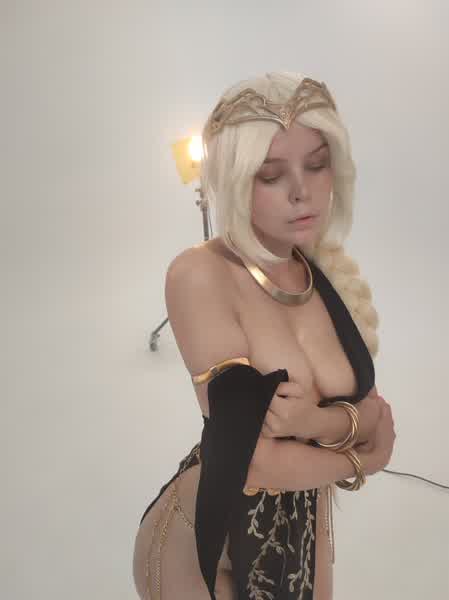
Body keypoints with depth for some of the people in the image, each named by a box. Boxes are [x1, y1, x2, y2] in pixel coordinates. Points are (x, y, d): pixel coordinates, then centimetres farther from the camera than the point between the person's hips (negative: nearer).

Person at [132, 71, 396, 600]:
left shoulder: (329, 273, -6)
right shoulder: (199, 274, -25)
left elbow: (375, 412, -4)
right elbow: (256, 461, -27)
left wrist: (317, 421, -26)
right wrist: (359, 460, -10)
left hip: (306, 531, 6)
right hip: (210, 541, -5)